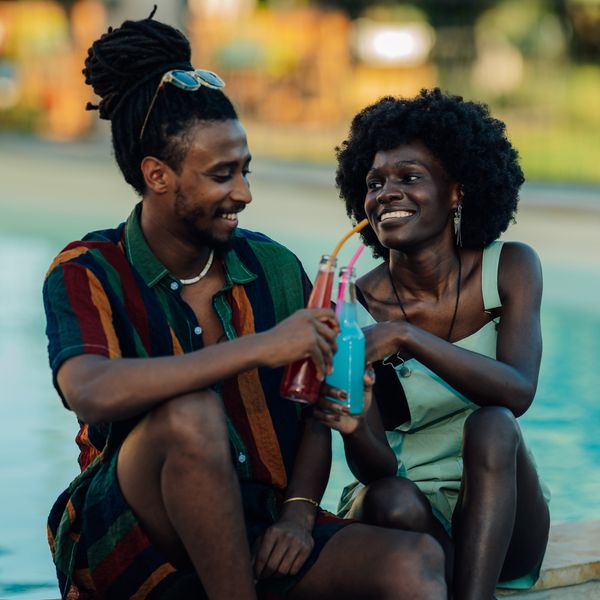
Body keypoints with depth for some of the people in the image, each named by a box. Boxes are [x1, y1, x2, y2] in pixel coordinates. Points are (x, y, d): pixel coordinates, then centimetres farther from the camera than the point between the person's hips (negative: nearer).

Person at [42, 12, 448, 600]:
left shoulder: (275, 268, 7)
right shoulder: (87, 273, -6)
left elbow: (314, 415, 12)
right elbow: (92, 392, -28)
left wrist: (300, 514, -8)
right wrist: (258, 347, -29)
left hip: (254, 539, 3)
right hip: (128, 539, -2)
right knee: (191, 412, -35)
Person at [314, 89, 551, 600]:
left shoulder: (509, 268, -4)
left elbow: (517, 392, -22)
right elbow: (377, 469, -12)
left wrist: (406, 336, -34)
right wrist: (355, 429, -37)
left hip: (499, 520, 2)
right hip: (407, 517, -1)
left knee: (490, 427, -30)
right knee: (392, 501, -34)